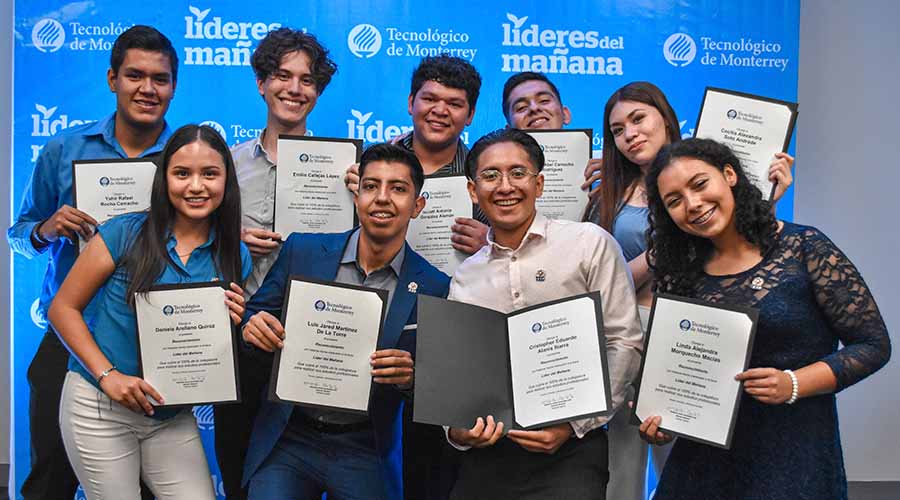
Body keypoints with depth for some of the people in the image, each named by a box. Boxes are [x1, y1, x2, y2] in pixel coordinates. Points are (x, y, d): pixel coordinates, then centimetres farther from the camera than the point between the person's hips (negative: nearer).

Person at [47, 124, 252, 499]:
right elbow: (63, 308, -6)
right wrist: (108, 375, -15)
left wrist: (231, 324, -13)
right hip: (99, 404, -3)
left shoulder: (235, 258, 1)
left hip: (173, 417, 3)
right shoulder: (126, 233, -9)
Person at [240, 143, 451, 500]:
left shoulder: (434, 288, -5)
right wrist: (253, 327, -15)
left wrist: (409, 376, -21)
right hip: (288, 438, 1)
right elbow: (254, 313, 7)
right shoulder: (303, 250, -1)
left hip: (366, 453, -1)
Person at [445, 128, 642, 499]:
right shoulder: (464, 279, 12)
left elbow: (625, 343, -2)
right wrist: (456, 430, -5)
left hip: (570, 447, -3)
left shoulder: (590, 243, 1)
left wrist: (574, 423, -9)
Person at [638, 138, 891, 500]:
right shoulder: (681, 274, 4)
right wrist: (659, 414, -8)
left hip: (793, 456, -4)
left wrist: (793, 384, -20)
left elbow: (873, 344, -8)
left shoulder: (804, 247, -9)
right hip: (702, 456, 4)